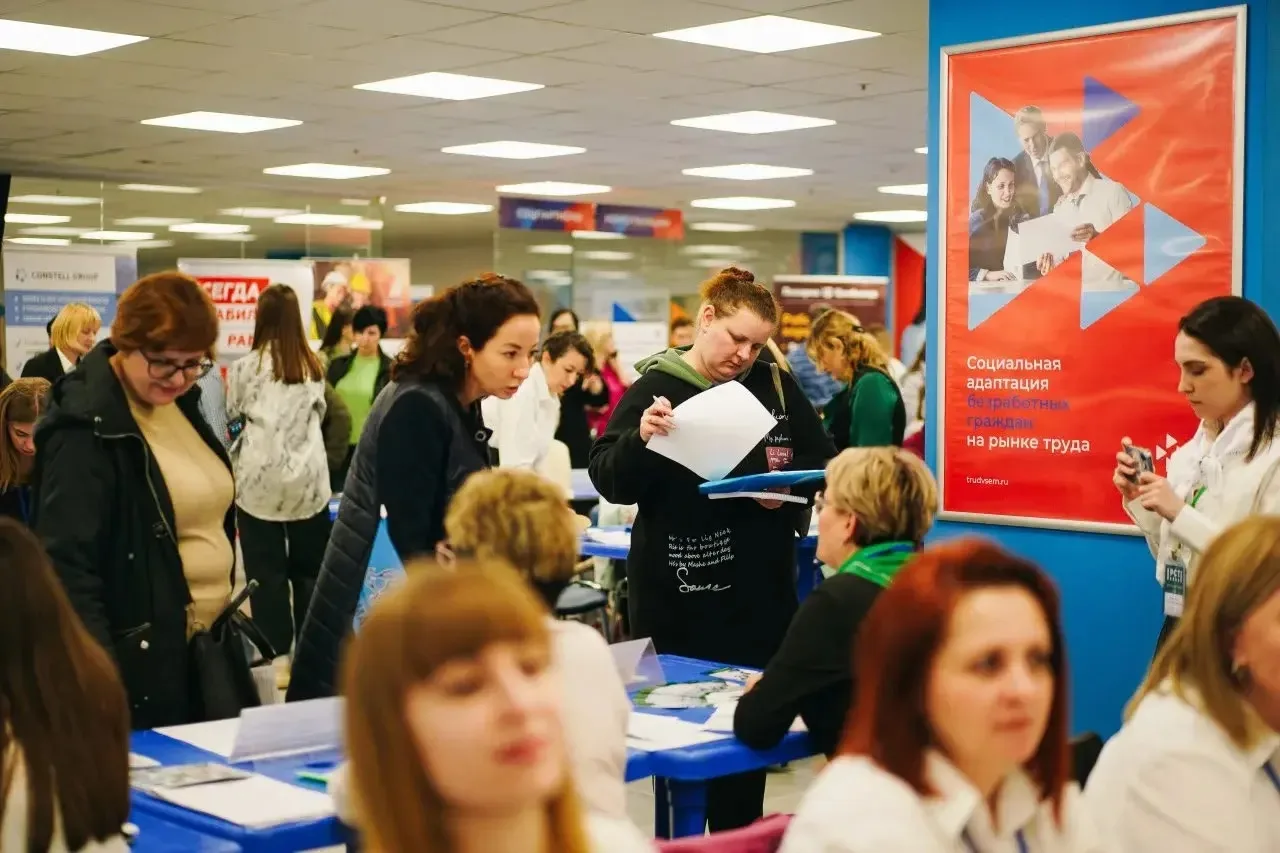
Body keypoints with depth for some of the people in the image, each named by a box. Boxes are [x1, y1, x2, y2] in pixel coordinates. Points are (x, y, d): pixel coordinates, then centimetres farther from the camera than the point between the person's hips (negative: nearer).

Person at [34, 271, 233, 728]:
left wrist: (234, 607, 19)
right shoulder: (86, 429, -18)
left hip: (212, 642, 8)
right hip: (143, 662, -8)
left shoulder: (181, 403, 7)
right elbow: (67, 567, -21)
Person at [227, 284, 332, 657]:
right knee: (309, 569, 11)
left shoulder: (248, 366, -5)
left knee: (266, 571, 3)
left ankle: (276, 654, 4)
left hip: (260, 480, -3)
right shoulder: (313, 366, 4)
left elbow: (230, 413, 8)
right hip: (308, 479, 3)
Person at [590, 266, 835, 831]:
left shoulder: (776, 386, 6)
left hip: (761, 588, 3)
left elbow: (822, 462, 11)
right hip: (676, 591, -3)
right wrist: (640, 438, -28)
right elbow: (609, 479, -8)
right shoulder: (655, 387, -4)